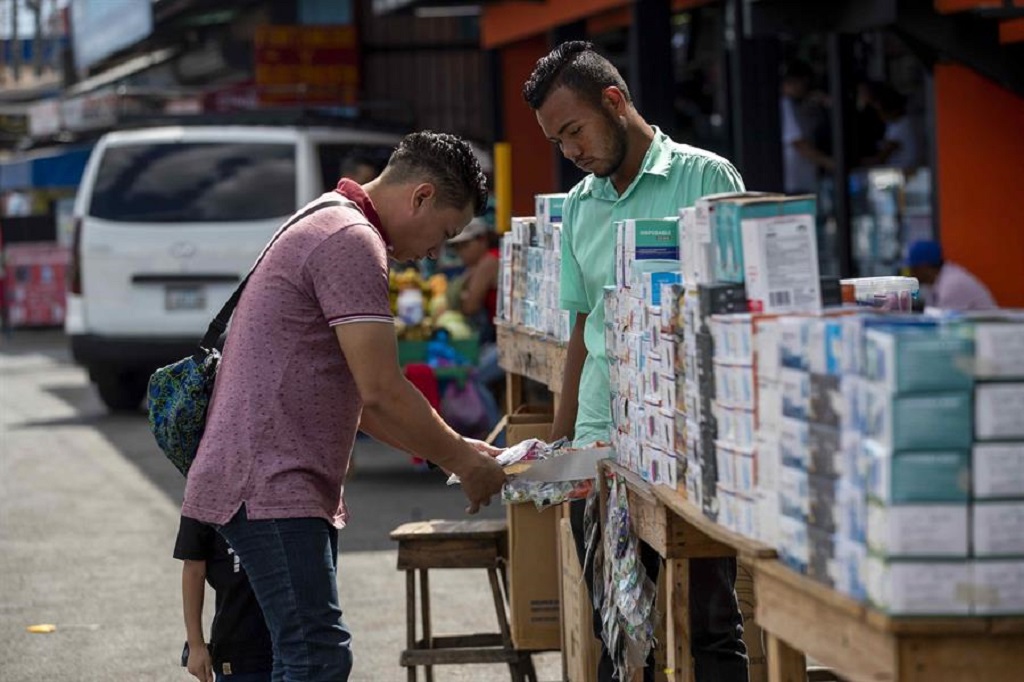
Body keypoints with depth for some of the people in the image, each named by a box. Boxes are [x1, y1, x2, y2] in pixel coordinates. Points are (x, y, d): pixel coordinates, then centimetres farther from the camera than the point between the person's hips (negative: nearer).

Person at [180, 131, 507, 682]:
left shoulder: (327, 229, 23)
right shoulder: (352, 242, -12)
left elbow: (358, 397, 26)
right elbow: (381, 390, -17)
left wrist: (453, 449, 20)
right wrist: (461, 461, -4)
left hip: (285, 485, 11)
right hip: (271, 485, -11)